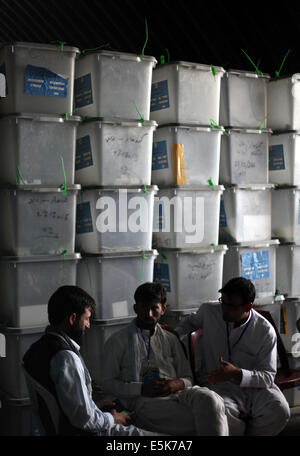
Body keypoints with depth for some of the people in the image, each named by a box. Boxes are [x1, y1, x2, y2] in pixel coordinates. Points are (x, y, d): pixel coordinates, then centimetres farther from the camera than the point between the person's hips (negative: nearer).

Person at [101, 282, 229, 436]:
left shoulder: (170, 339, 25)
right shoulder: (118, 341, 11)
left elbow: (188, 378, 23)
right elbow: (107, 383, 4)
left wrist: (177, 384, -3)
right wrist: (142, 389, -10)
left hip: (175, 393, 4)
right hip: (144, 401, -4)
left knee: (207, 397, -33)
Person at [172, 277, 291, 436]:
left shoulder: (265, 330, -8)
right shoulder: (208, 310, -2)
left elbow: (268, 376, -9)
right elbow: (192, 321, 24)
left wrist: (237, 373, -26)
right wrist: (175, 333, 3)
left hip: (254, 385, 0)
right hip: (216, 384, 0)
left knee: (279, 411, -28)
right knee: (222, 413, -34)